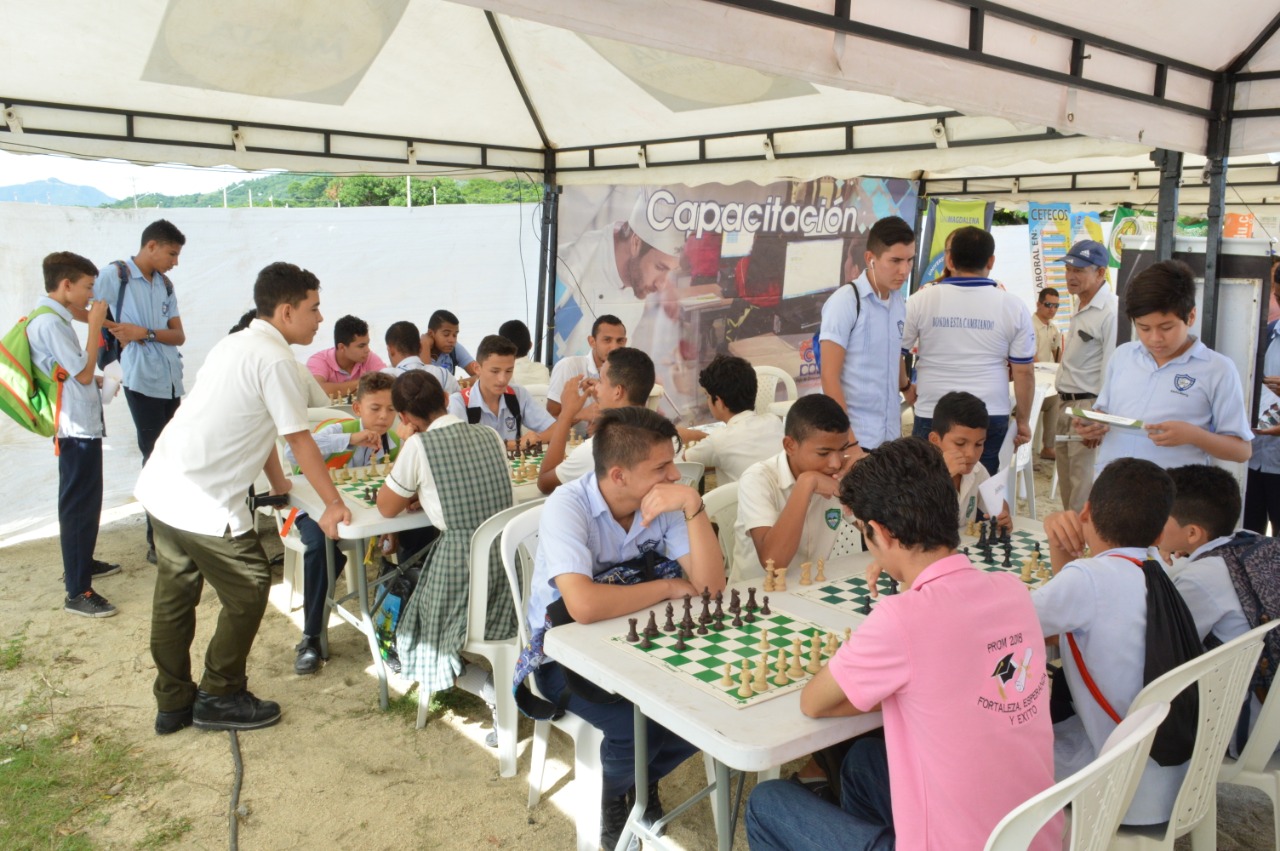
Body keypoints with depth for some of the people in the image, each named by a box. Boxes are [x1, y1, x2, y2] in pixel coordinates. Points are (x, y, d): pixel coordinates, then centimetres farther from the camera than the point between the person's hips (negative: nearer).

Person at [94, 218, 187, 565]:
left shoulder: (165, 285, 12)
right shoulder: (114, 274, -5)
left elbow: (179, 335, 6)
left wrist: (145, 332, -10)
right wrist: (116, 329, -13)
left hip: (171, 380, 6)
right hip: (142, 381, -6)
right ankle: (156, 542, 5)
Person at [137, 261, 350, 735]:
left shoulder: (236, 345, 14)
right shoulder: (276, 360, -15)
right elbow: (300, 440, -13)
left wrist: (278, 484, 28)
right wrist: (333, 504, -4)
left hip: (163, 489, 10)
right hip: (205, 505, -10)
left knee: (175, 596, 18)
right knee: (248, 590, 6)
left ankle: (173, 703, 31)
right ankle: (220, 698, 19)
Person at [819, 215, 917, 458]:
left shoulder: (899, 302, 6)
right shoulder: (845, 301, -11)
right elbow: (830, 377, -13)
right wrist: (849, 444, -17)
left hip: (892, 435, 6)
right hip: (855, 437, -6)